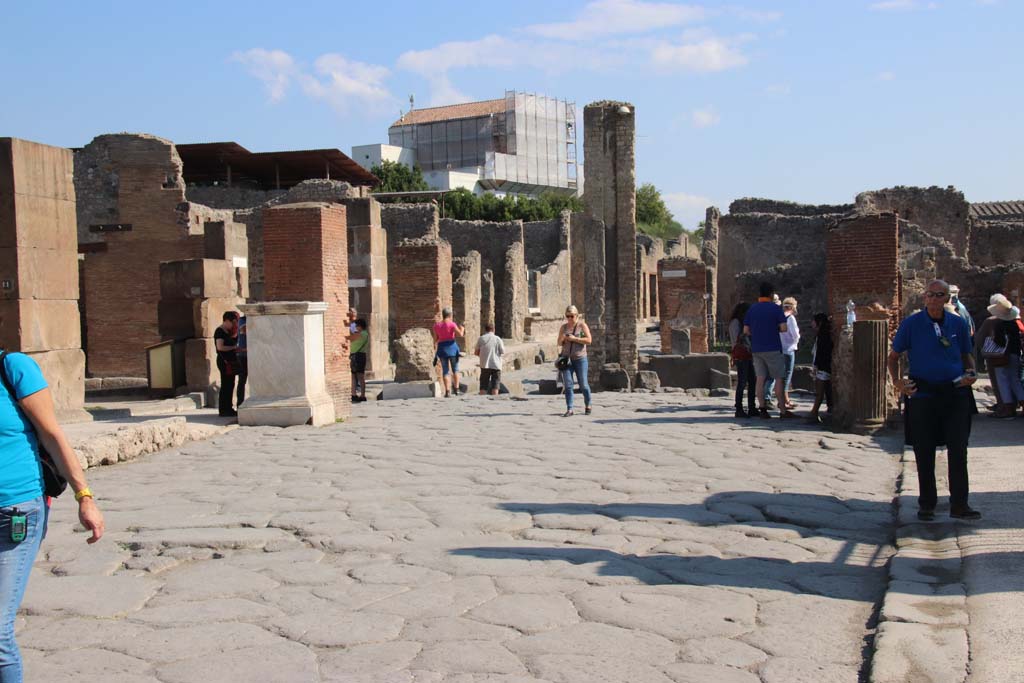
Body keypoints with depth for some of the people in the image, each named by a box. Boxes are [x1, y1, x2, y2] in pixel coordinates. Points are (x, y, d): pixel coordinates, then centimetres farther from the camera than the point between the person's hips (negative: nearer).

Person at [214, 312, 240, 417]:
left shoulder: (228, 331, 16)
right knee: (225, 385, -9)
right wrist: (234, 347, -13)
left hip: (231, 361, 10)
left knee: (230, 385, 11)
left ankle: (228, 409, 17)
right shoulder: (219, 331, -11)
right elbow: (220, 347, -20)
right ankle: (223, 410, -6)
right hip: (224, 361, -10)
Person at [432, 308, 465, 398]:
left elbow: (435, 340, 9)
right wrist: (462, 329, 7)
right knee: (455, 369, 11)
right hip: (452, 346, -3)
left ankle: (447, 391, -5)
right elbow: (460, 334, -14)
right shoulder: (452, 324, -4)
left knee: (445, 370, 5)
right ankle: (456, 389, 6)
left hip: (442, 348, 3)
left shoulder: (436, 325, 7)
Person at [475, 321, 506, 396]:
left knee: (483, 387, 7)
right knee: (495, 387, 3)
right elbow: (502, 352, 0)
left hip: (485, 365, 1)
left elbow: (476, 352, 2)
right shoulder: (497, 339, -3)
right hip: (496, 365, -1)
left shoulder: (481, 339, -1)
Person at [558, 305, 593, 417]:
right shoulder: (563, 327, 10)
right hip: (566, 358, 3)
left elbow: (589, 340, -9)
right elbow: (559, 343, 13)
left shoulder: (582, 325, 0)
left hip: (580, 358, -3)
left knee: (583, 384, 1)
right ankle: (569, 410, -4)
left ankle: (588, 405, 23)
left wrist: (574, 338, -15)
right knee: (567, 384, -5)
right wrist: (562, 339, -9)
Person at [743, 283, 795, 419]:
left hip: (757, 349, 4)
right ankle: (783, 410, 1)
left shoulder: (752, 309, 6)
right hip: (773, 348, -4)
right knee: (779, 379, 1)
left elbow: (746, 330, 4)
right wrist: (776, 329, 7)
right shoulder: (776, 308, -6)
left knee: (760, 379, 4)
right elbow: (784, 328, -13)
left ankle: (762, 409, 2)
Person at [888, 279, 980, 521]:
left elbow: (967, 355, 18)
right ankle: (927, 504, 18)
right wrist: (897, 381, -10)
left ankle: (959, 504, 9)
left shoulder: (958, 324, 7)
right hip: (923, 394, -2)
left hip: (956, 394, 2)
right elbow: (893, 357, 5)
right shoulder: (911, 324, 0)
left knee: (958, 451, 0)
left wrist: (971, 373, -3)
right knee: (924, 453, 5)